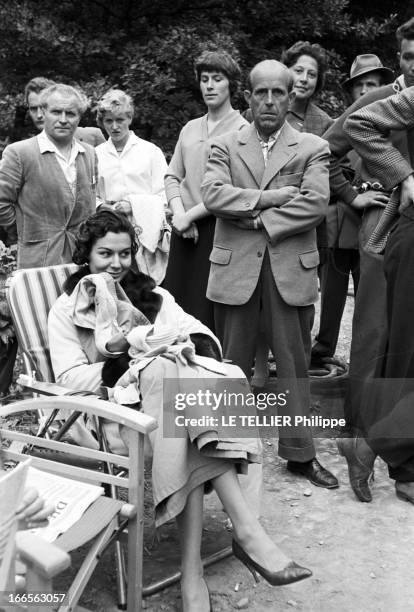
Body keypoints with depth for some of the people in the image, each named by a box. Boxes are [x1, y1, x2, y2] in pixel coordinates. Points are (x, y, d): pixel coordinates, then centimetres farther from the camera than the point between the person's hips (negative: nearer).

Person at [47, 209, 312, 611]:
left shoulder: (151, 293, 21)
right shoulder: (67, 308, 10)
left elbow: (198, 331, 8)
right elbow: (69, 377, -3)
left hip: (168, 392, 4)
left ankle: (192, 571, -37)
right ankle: (245, 529, -38)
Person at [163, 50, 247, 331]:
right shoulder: (190, 129, 16)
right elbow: (172, 176, 15)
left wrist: (190, 215, -11)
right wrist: (179, 213, -3)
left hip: (218, 230, -5)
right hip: (185, 231, 6)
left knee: (211, 314, -3)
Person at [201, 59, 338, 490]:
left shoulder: (312, 148, 6)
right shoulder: (225, 146, 9)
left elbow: (315, 203, -9)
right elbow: (211, 194, -8)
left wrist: (257, 219, -11)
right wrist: (267, 198, -13)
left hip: (291, 269, 0)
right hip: (235, 269, 1)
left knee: (294, 362, 6)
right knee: (232, 365, 9)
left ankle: (299, 452, 18)